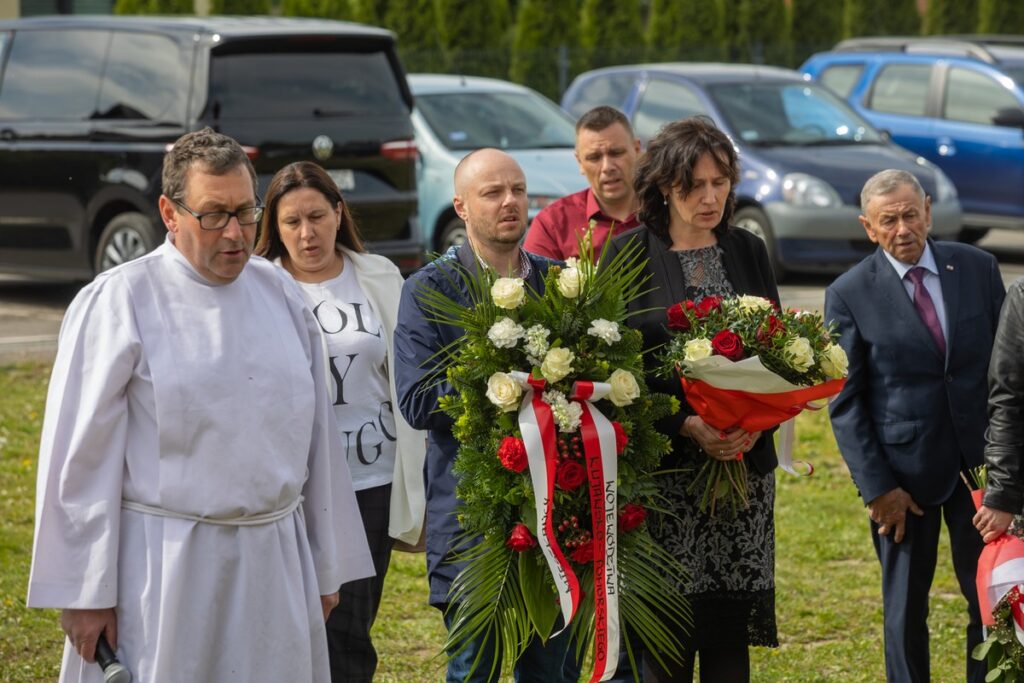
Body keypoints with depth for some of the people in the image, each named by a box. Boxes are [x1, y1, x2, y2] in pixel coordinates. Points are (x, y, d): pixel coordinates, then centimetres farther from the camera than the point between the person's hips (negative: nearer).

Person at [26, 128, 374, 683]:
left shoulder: (281, 295, 9)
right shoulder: (116, 304, -7)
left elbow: (316, 436, 15)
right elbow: (82, 458, -8)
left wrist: (325, 568, 15)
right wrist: (84, 593, -10)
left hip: (274, 560, 5)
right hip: (162, 569, -5)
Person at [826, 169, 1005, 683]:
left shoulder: (978, 269, 1)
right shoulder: (849, 295, -7)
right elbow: (845, 402, -5)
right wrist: (876, 486, -10)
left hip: (981, 463, 2)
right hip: (904, 474, -2)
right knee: (905, 607, 8)